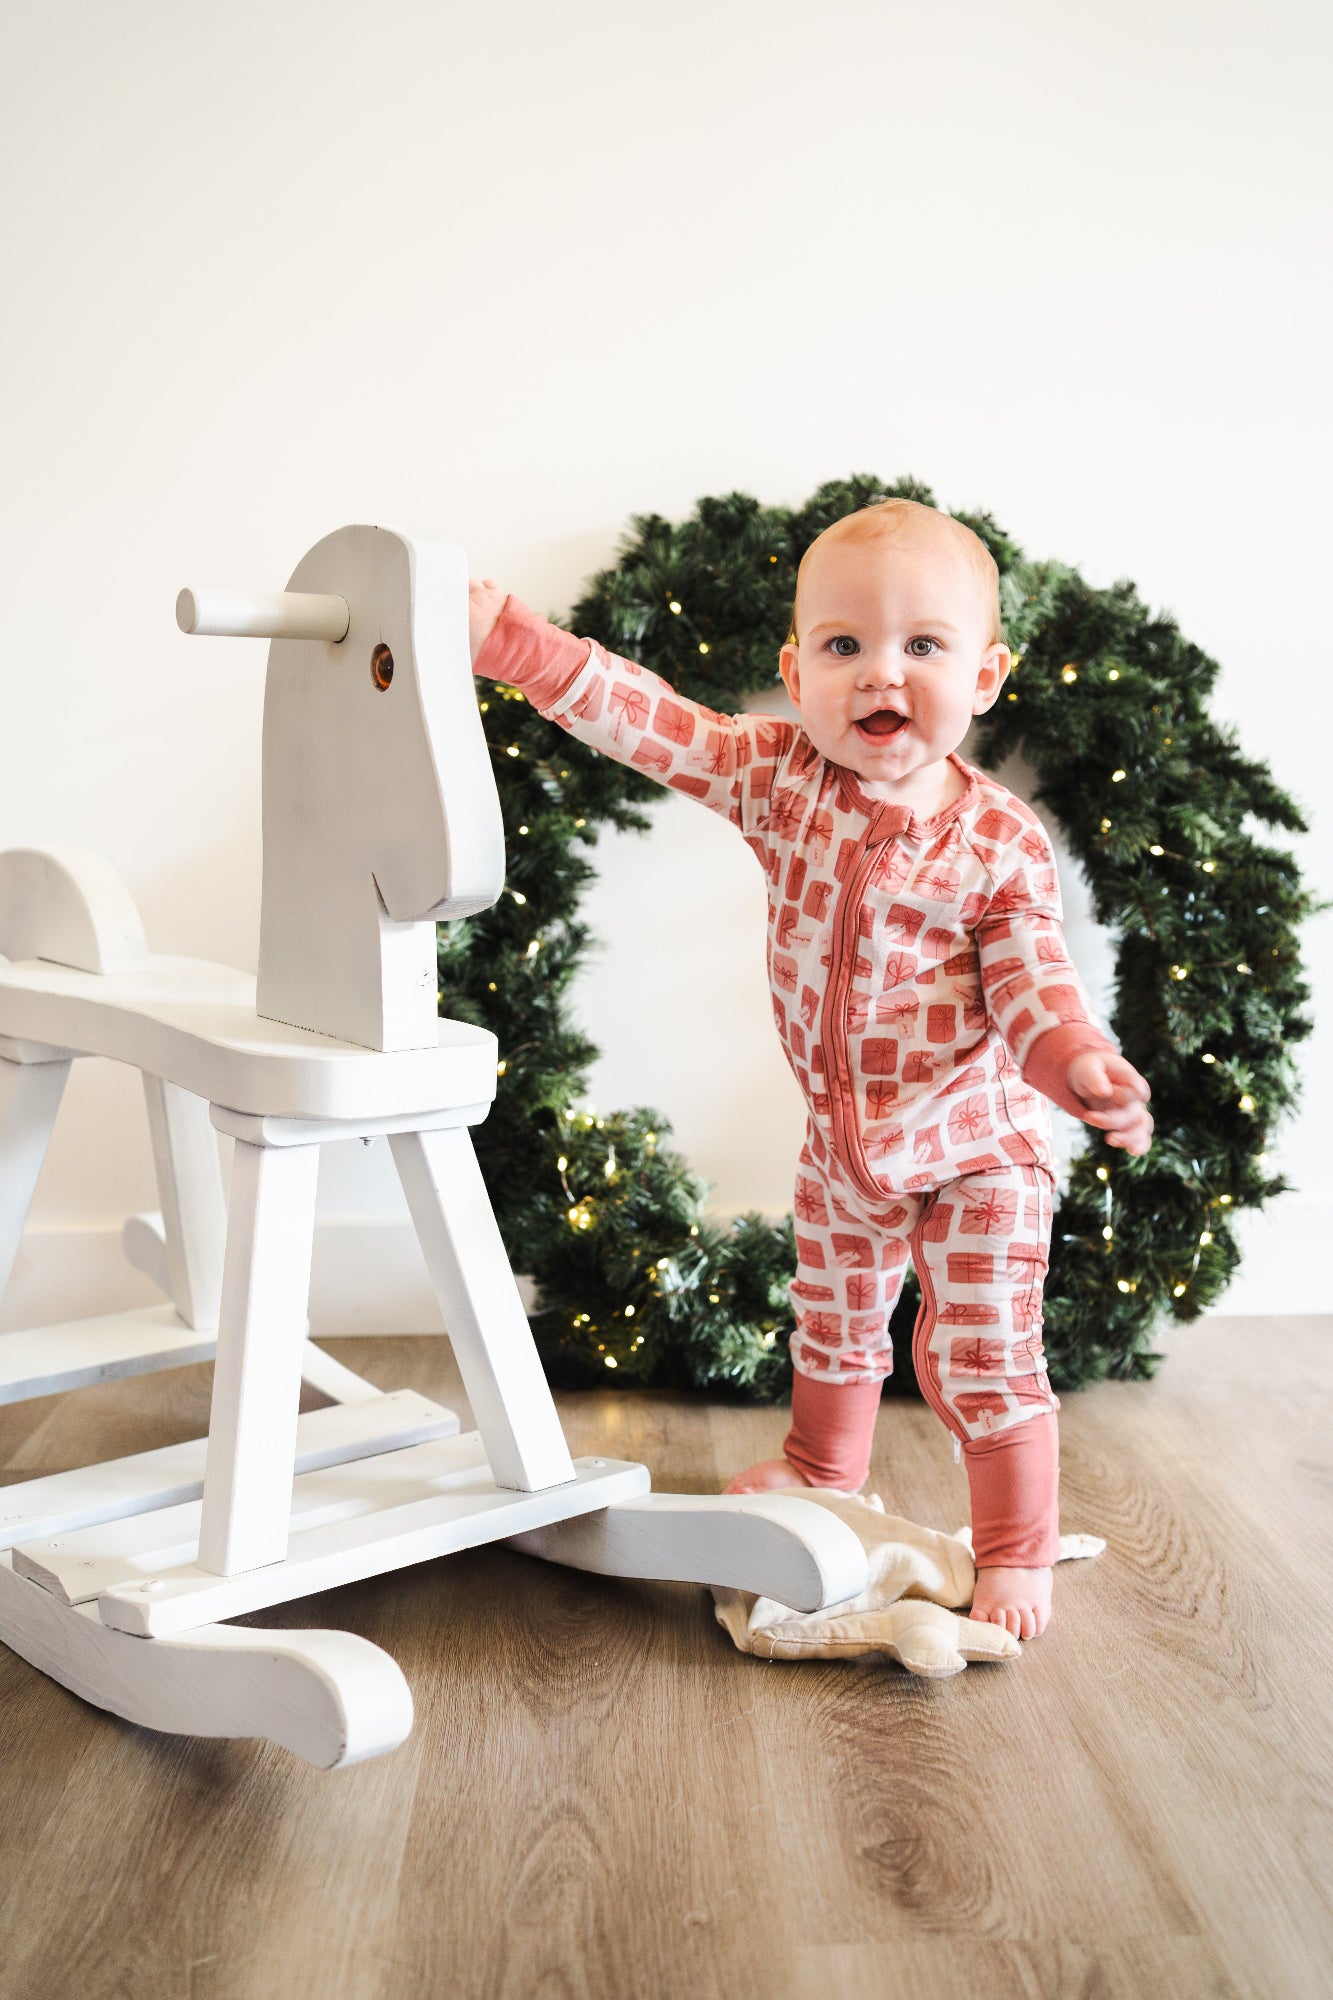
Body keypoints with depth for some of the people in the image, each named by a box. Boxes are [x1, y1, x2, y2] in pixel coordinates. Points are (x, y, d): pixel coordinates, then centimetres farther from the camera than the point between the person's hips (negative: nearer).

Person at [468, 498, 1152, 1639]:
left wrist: (1082, 1066, -37)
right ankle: (824, 1467, 53)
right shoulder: (779, 775, -12)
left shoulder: (1003, 844, -18)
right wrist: (512, 639, -24)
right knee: (833, 1326, 25)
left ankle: (1018, 1553, 23)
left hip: (975, 1150, -4)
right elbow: (644, 720, -16)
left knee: (984, 1360, 1)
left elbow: (1031, 986, -16)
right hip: (841, 1144, 4)